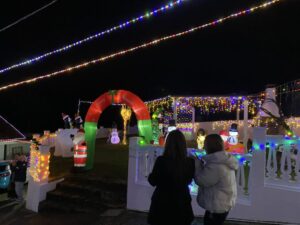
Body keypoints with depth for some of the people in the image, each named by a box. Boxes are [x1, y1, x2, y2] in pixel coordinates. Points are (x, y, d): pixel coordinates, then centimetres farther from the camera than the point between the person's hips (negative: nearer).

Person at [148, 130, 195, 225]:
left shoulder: (161, 160, -22)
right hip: (182, 203, 3)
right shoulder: (190, 162, -14)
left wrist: (150, 175, 13)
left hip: (162, 203, -2)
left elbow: (153, 181, -8)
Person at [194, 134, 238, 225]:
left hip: (217, 206, -10)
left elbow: (201, 180, -22)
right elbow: (208, 175, 12)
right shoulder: (224, 161, 4)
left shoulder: (217, 166, -31)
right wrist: (202, 163, -1)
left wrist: (197, 163, -12)